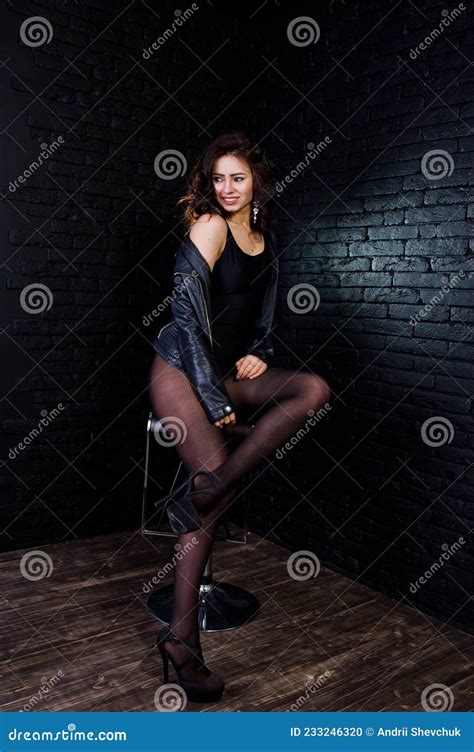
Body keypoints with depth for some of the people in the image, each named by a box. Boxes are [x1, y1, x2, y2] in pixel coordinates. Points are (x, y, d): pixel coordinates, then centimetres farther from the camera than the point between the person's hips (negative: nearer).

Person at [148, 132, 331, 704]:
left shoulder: (263, 233, 12)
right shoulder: (209, 226, -10)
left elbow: (264, 305, 24)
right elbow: (188, 312, -16)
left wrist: (258, 352, 5)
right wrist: (212, 399, -18)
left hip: (228, 373, 7)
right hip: (182, 370, -7)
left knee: (314, 389, -17)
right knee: (217, 482, -17)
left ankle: (200, 492, -19)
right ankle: (182, 636, -7)